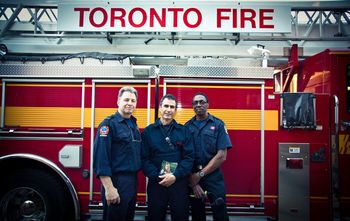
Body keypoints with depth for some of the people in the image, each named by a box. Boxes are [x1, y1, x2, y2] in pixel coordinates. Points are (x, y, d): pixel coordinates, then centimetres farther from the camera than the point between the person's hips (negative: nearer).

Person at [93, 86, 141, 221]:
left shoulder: (134, 124, 12)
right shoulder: (109, 124, -12)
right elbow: (101, 158, -19)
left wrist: (134, 181, 9)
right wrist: (109, 188, -23)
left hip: (133, 181, 8)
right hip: (116, 182, -8)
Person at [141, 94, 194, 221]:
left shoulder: (183, 131, 5)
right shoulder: (148, 132, 4)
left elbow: (189, 157, -2)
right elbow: (144, 158, -3)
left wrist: (175, 176, -14)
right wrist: (157, 176, -15)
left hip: (179, 182, 0)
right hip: (156, 182, 0)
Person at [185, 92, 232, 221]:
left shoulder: (218, 124, -2)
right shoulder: (187, 127, 3)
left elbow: (221, 156, -8)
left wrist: (200, 174, -11)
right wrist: (192, 181, -8)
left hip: (213, 177, -2)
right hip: (192, 178, 2)